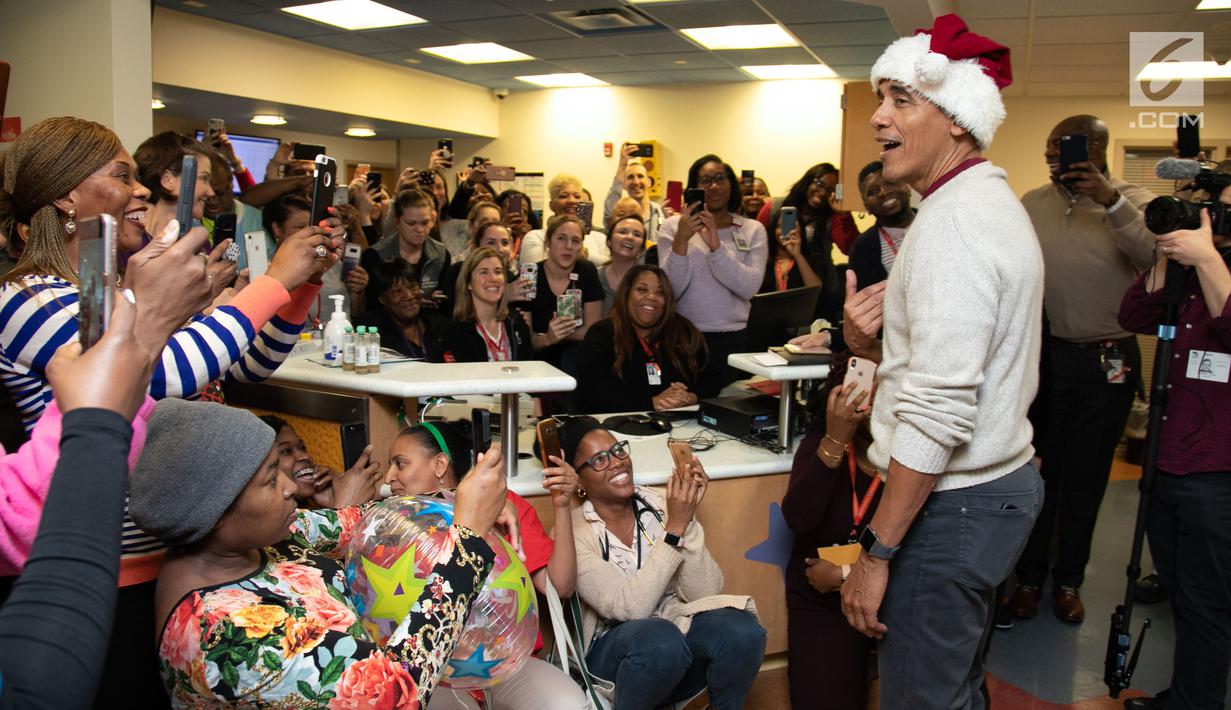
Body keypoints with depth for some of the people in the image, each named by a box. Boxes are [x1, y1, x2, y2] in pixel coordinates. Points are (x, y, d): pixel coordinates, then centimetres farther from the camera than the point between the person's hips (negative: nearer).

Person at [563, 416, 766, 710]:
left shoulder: (658, 505, -3)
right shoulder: (573, 532, -12)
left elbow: (702, 593, -10)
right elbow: (629, 607, -24)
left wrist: (687, 521, -22)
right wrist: (674, 528, -26)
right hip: (613, 650, -3)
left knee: (741, 630, -27)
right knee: (660, 639, -36)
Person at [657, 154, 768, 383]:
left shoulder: (753, 230, 6)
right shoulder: (672, 227, 4)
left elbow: (749, 287, -9)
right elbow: (672, 289, -7)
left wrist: (716, 245, -19)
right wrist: (681, 239, -18)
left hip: (735, 338, 1)